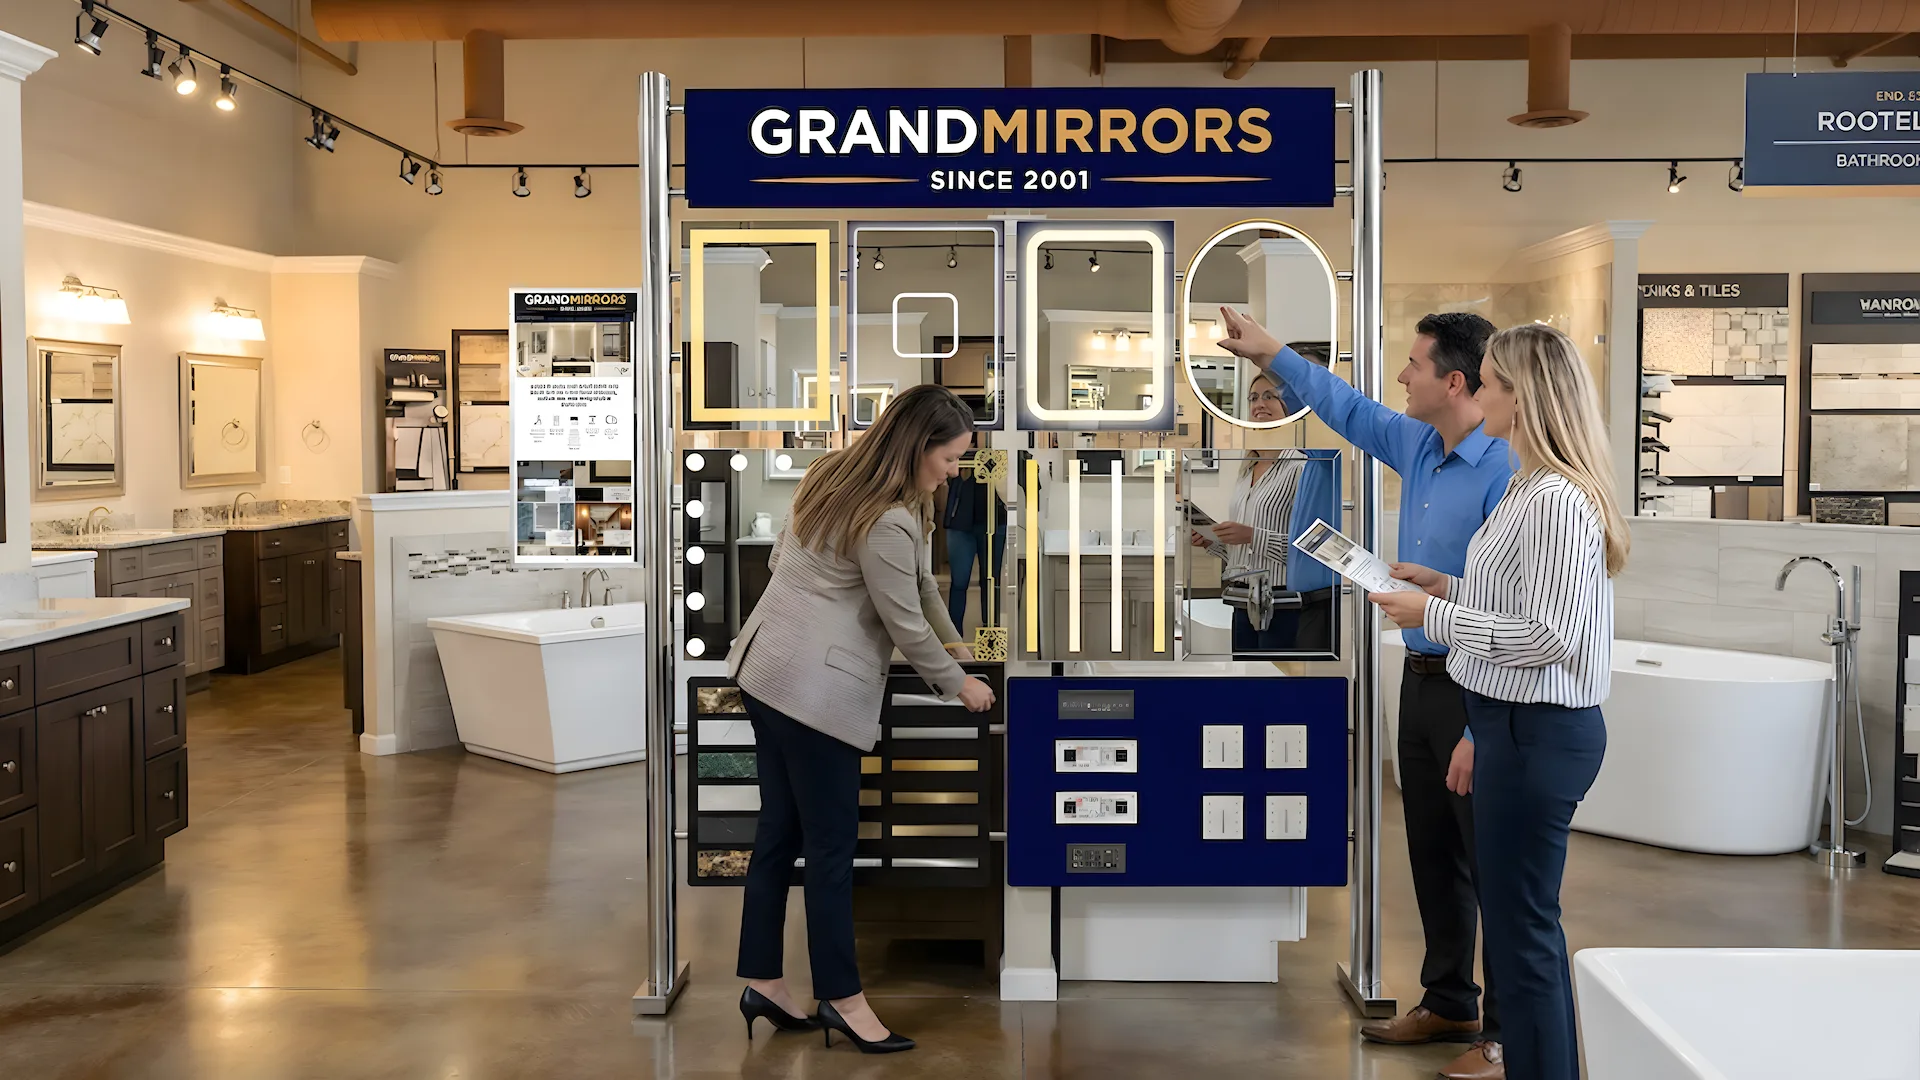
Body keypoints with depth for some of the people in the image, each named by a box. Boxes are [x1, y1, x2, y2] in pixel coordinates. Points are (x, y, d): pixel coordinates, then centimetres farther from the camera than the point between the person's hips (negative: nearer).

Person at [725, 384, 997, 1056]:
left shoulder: (840, 475, 11)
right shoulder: (886, 523, -20)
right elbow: (906, 623, -11)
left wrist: (951, 641, 23)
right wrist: (957, 684, 4)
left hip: (767, 672, 10)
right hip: (816, 690, -10)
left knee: (781, 830, 13)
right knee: (832, 843, -2)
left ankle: (762, 983, 21)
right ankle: (841, 999, 8)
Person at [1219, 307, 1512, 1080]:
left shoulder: (1504, 472, -21)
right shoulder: (1417, 444, 5)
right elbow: (1347, 409, 25)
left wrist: (1481, 732, -24)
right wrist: (1268, 352, 25)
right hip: (1422, 678, 9)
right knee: (1432, 854, 18)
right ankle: (1449, 1003, 33)